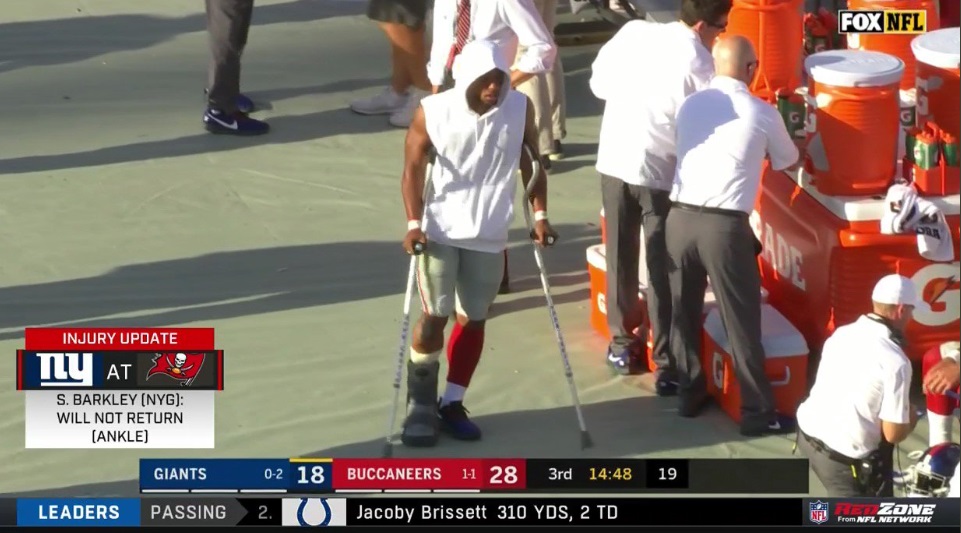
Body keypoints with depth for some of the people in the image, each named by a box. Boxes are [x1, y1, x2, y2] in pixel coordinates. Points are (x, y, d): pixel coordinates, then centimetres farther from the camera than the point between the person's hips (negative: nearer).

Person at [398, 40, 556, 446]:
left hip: (489, 234, 3)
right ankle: (421, 406, 6)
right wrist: (413, 222, -14)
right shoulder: (433, 112, -13)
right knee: (434, 316, -5)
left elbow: (530, 163, 5)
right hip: (441, 230, -3)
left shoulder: (520, 109, -6)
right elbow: (413, 168, -6)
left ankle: (451, 404, 20)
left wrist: (539, 216, 2)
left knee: (474, 319, 8)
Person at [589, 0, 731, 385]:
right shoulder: (699, 64, -12)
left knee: (620, 259, 18)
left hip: (614, 161, 4)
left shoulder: (633, 31, 0)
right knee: (663, 269, 4)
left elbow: (599, 83, 9)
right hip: (661, 171, -4)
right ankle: (667, 365, 6)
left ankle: (622, 346, 30)